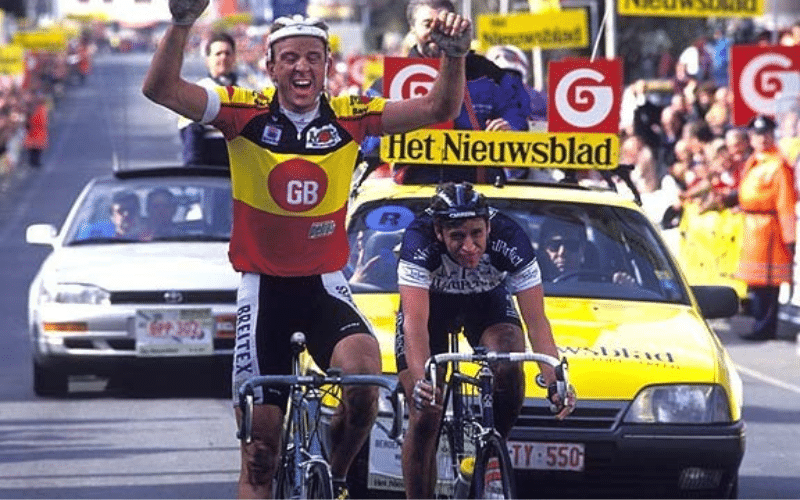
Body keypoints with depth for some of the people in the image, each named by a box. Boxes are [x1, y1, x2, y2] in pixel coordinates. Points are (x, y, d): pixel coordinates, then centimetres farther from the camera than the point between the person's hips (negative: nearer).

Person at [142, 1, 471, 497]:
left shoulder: (349, 117, -4)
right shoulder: (247, 112, -8)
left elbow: (438, 109, -10)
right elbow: (161, 89, -20)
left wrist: (455, 55, -29)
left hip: (325, 286, 0)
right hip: (263, 288, 0)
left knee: (364, 373, -29)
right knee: (260, 449, 1)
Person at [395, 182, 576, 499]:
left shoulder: (510, 239, -33)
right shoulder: (419, 241, -37)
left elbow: (536, 321, -33)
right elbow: (415, 321, -44)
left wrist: (554, 380, -47)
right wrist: (420, 380, -60)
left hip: (488, 302, 1)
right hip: (430, 304, -1)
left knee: (509, 369, -29)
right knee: (425, 417, -10)